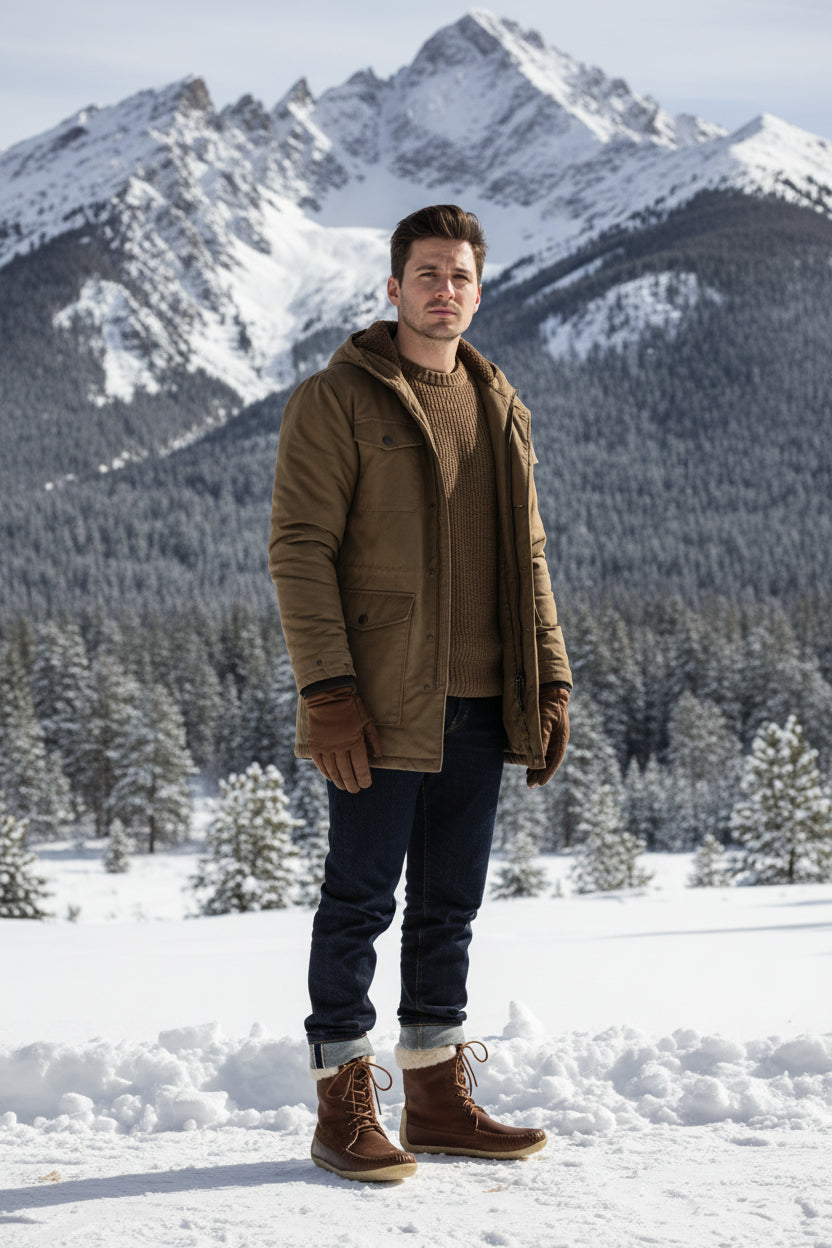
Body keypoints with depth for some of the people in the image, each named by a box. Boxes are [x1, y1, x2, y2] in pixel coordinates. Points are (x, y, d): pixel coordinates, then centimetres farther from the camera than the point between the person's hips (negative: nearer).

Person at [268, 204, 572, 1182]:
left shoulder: (499, 410, 15)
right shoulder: (336, 401, -4)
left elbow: (526, 558, 18)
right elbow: (299, 546, -9)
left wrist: (549, 682, 10)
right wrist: (326, 689, -17)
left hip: (478, 707, 6)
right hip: (379, 707, -6)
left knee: (450, 905, 11)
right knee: (360, 899, -1)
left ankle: (437, 1098, 21)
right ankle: (343, 1110, 8)